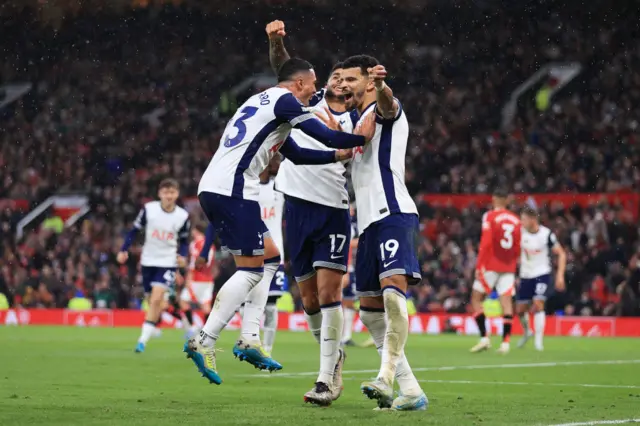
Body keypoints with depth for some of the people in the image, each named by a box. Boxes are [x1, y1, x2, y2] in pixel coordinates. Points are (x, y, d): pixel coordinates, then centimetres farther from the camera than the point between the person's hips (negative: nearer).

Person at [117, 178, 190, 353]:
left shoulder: (183, 216, -6)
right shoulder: (148, 209, -9)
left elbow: (184, 241, 6)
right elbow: (135, 230, 0)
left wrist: (182, 256, -13)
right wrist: (123, 250, -8)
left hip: (168, 262, -2)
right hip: (148, 260, 2)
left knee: (156, 299, -17)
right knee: (152, 300, 12)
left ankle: (143, 339, -16)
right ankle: (155, 325, 44)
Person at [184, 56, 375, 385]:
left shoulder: (265, 102, 27)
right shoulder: (284, 100, -3)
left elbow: (296, 154, 34)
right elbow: (326, 136, -6)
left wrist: (338, 155, 32)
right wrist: (361, 138, 10)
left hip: (212, 189, 10)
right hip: (232, 190, -10)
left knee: (269, 257, 16)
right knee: (251, 269, -8)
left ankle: (249, 339, 8)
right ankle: (203, 342, -12)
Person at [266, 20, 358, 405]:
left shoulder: (356, 122, 7)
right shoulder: (307, 102, 14)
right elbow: (282, 66, 16)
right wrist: (277, 39, -3)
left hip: (333, 210, -3)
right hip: (297, 206, 3)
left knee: (329, 292, -14)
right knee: (309, 297, 7)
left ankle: (327, 378, -14)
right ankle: (334, 355, 26)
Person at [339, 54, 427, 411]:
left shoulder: (383, 111, -1)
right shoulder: (359, 122, 26)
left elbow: (387, 104, -28)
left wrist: (381, 84, -51)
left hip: (393, 215, -10)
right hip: (369, 222, 10)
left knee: (393, 292, -26)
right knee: (371, 312, 7)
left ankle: (386, 379, -35)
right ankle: (411, 391, 6)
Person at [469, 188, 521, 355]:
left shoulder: (490, 216, -6)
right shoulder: (516, 219, 8)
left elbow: (485, 243, -13)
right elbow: (518, 248, 9)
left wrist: (479, 266, -10)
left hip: (491, 266, -4)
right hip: (509, 267, 4)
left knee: (476, 299, 6)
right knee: (506, 301, 0)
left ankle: (484, 337, -6)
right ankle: (505, 342, -8)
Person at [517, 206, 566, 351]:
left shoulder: (546, 234, -16)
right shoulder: (520, 232, -7)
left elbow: (561, 254, -8)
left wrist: (560, 275, -16)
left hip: (542, 274, -4)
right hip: (525, 275, 4)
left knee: (538, 304, -20)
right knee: (520, 309, 8)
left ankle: (538, 340, -14)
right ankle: (527, 332, 37)